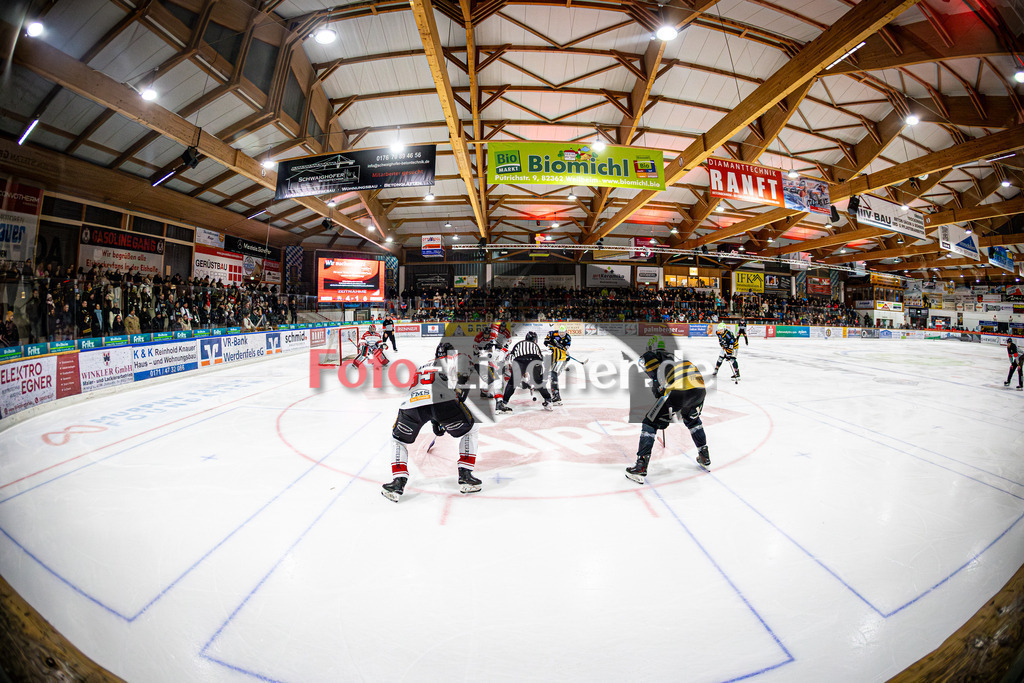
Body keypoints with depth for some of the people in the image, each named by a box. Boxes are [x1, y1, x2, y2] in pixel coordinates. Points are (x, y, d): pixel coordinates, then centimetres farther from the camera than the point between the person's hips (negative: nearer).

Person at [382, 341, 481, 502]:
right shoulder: (453, 361, 30)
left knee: (399, 440, 29)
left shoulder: (422, 367, 44)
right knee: (470, 430, 22)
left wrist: (436, 423, 56)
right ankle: (465, 476, 17)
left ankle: (398, 481, 12)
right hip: (442, 399, -4)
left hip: (412, 403, 4)